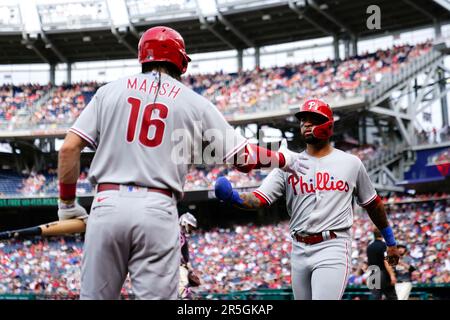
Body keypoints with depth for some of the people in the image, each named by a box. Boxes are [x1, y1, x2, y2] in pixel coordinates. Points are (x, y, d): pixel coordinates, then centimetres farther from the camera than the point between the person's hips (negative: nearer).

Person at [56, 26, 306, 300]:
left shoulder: (109, 91, 12)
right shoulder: (195, 102, 10)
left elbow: (69, 147, 4)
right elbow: (242, 156, 10)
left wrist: (67, 202, 15)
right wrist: (284, 159, 28)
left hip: (108, 205, 1)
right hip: (158, 210, -1)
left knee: (96, 295, 8)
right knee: (157, 295, 1)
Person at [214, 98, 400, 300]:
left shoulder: (350, 163, 6)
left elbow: (373, 205, 16)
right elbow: (259, 198, -5)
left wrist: (391, 242, 22)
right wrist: (232, 197, -25)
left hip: (333, 248, -4)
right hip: (300, 251, 4)